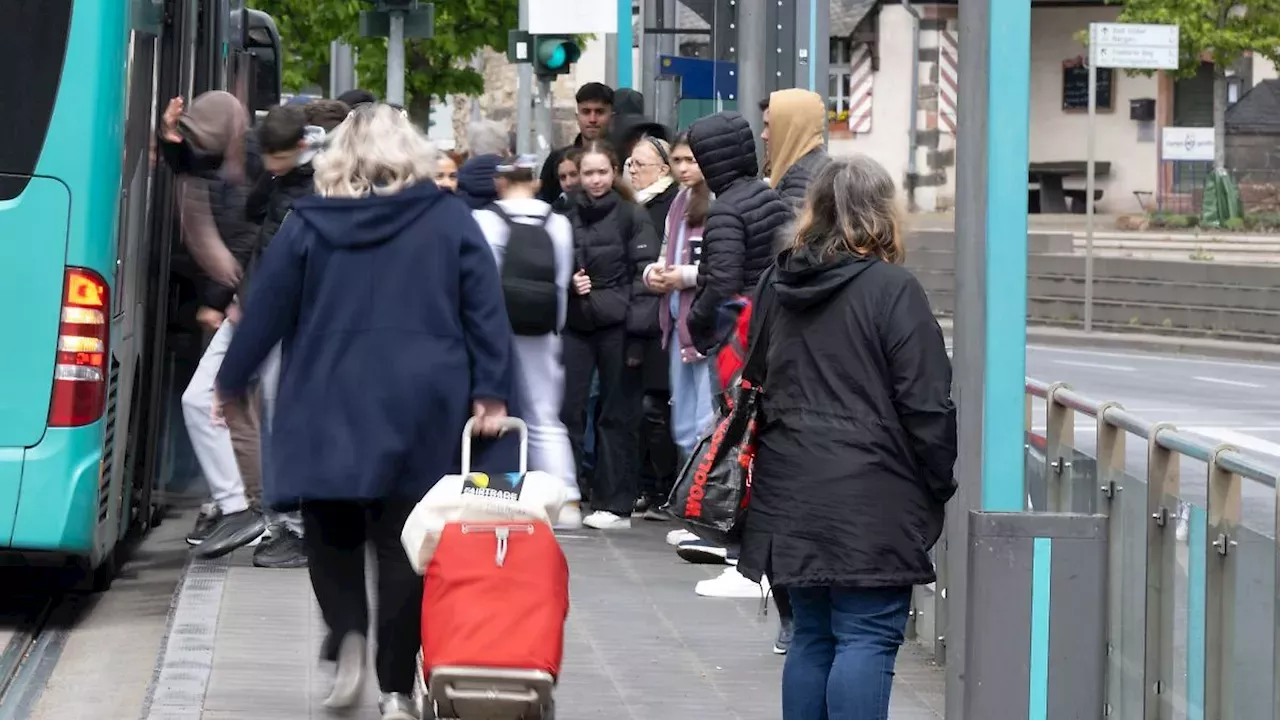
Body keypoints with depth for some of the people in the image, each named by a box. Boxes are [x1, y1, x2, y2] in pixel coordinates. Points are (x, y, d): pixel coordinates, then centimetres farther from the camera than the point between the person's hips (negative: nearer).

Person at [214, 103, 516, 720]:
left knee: (332, 529, 15)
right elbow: (485, 310, 0)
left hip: (329, 405, 0)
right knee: (404, 542, 5)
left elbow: (266, 309, 3)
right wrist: (490, 392, 3)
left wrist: (230, 382, 14)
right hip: (420, 407, 1)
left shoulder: (309, 224, 0)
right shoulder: (449, 219, 1)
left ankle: (349, 634, -11)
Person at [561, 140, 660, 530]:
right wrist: (568, 282, -3)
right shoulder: (569, 217, 12)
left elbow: (645, 276, -6)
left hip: (617, 326, -4)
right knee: (567, 410, 0)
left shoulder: (632, 216, -1)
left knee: (618, 416, 2)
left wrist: (637, 332, -13)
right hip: (575, 324, 4)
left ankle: (615, 504, 7)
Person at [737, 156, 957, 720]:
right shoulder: (893, 289, -11)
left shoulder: (777, 283, 9)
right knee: (868, 638, -5)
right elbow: (926, 403, -10)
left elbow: (754, 380, 21)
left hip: (791, 494, 7)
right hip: (871, 500, -6)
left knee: (812, 636, 13)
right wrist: (941, 485, 1)